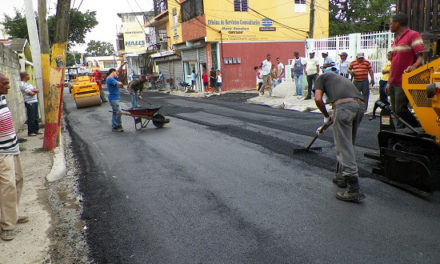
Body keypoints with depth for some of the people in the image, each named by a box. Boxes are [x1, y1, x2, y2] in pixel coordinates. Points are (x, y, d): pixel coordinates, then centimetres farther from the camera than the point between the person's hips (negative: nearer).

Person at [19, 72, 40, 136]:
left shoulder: (28, 84, 19)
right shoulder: (22, 84, -11)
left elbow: (37, 91, 12)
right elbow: (31, 93, -17)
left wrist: (34, 90, -10)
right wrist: (35, 91, 3)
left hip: (35, 101, 9)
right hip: (30, 103, -9)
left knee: (36, 117, 13)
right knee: (31, 118, -5)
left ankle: (36, 130, 22)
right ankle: (30, 132, 2)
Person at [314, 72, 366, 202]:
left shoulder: (322, 77, 24)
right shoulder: (341, 78, 41)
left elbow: (318, 99, 6)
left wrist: (326, 117, 20)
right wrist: (325, 126, 52)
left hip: (345, 105, -7)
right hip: (361, 105, 7)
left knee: (344, 146, -5)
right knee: (346, 143, 20)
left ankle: (353, 189, -8)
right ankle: (341, 176, 31)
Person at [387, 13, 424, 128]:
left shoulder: (413, 35, -7)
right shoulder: (396, 39, 20)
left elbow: (422, 57, -17)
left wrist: (414, 66, -38)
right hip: (393, 83, 8)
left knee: (400, 110, -11)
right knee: (394, 110, 7)